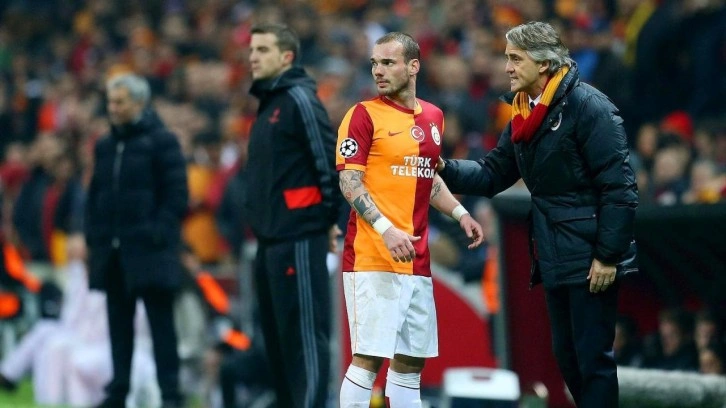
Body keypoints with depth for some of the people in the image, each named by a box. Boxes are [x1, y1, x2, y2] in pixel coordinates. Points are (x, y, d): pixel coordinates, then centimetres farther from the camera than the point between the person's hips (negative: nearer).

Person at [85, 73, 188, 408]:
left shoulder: (161, 141, -3)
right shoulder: (105, 146, 16)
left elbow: (177, 195, -6)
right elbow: (95, 195, 20)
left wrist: (159, 233, -14)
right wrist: (93, 236, 9)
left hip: (149, 251, -6)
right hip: (113, 251, 6)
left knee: (161, 323, -4)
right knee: (119, 323, 8)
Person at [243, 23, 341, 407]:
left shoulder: (300, 99, -9)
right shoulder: (267, 104, 18)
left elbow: (331, 160, -13)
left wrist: (328, 219, -8)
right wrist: (260, 217, 14)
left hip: (297, 240, -10)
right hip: (269, 240, 10)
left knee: (305, 333, -10)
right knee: (277, 335, 12)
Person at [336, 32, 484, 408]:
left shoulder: (432, 117, 14)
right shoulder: (364, 115, -5)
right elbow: (349, 183, -11)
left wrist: (460, 214, 11)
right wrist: (386, 229, -23)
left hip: (417, 260, 7)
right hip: (373, 260, -7)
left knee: (411, 360, 9)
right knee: (368, 358, -11)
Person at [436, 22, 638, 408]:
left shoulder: (588, 107, -15)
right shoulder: (523, 116, 12)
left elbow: (618, 187, -17)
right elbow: (492, 174, 15)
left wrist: (608, 255, -19)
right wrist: (446, 169, -3)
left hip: (590, 259, -9)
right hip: (554, 259, 9)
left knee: (593, 358, -6)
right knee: (567, 357, 14)